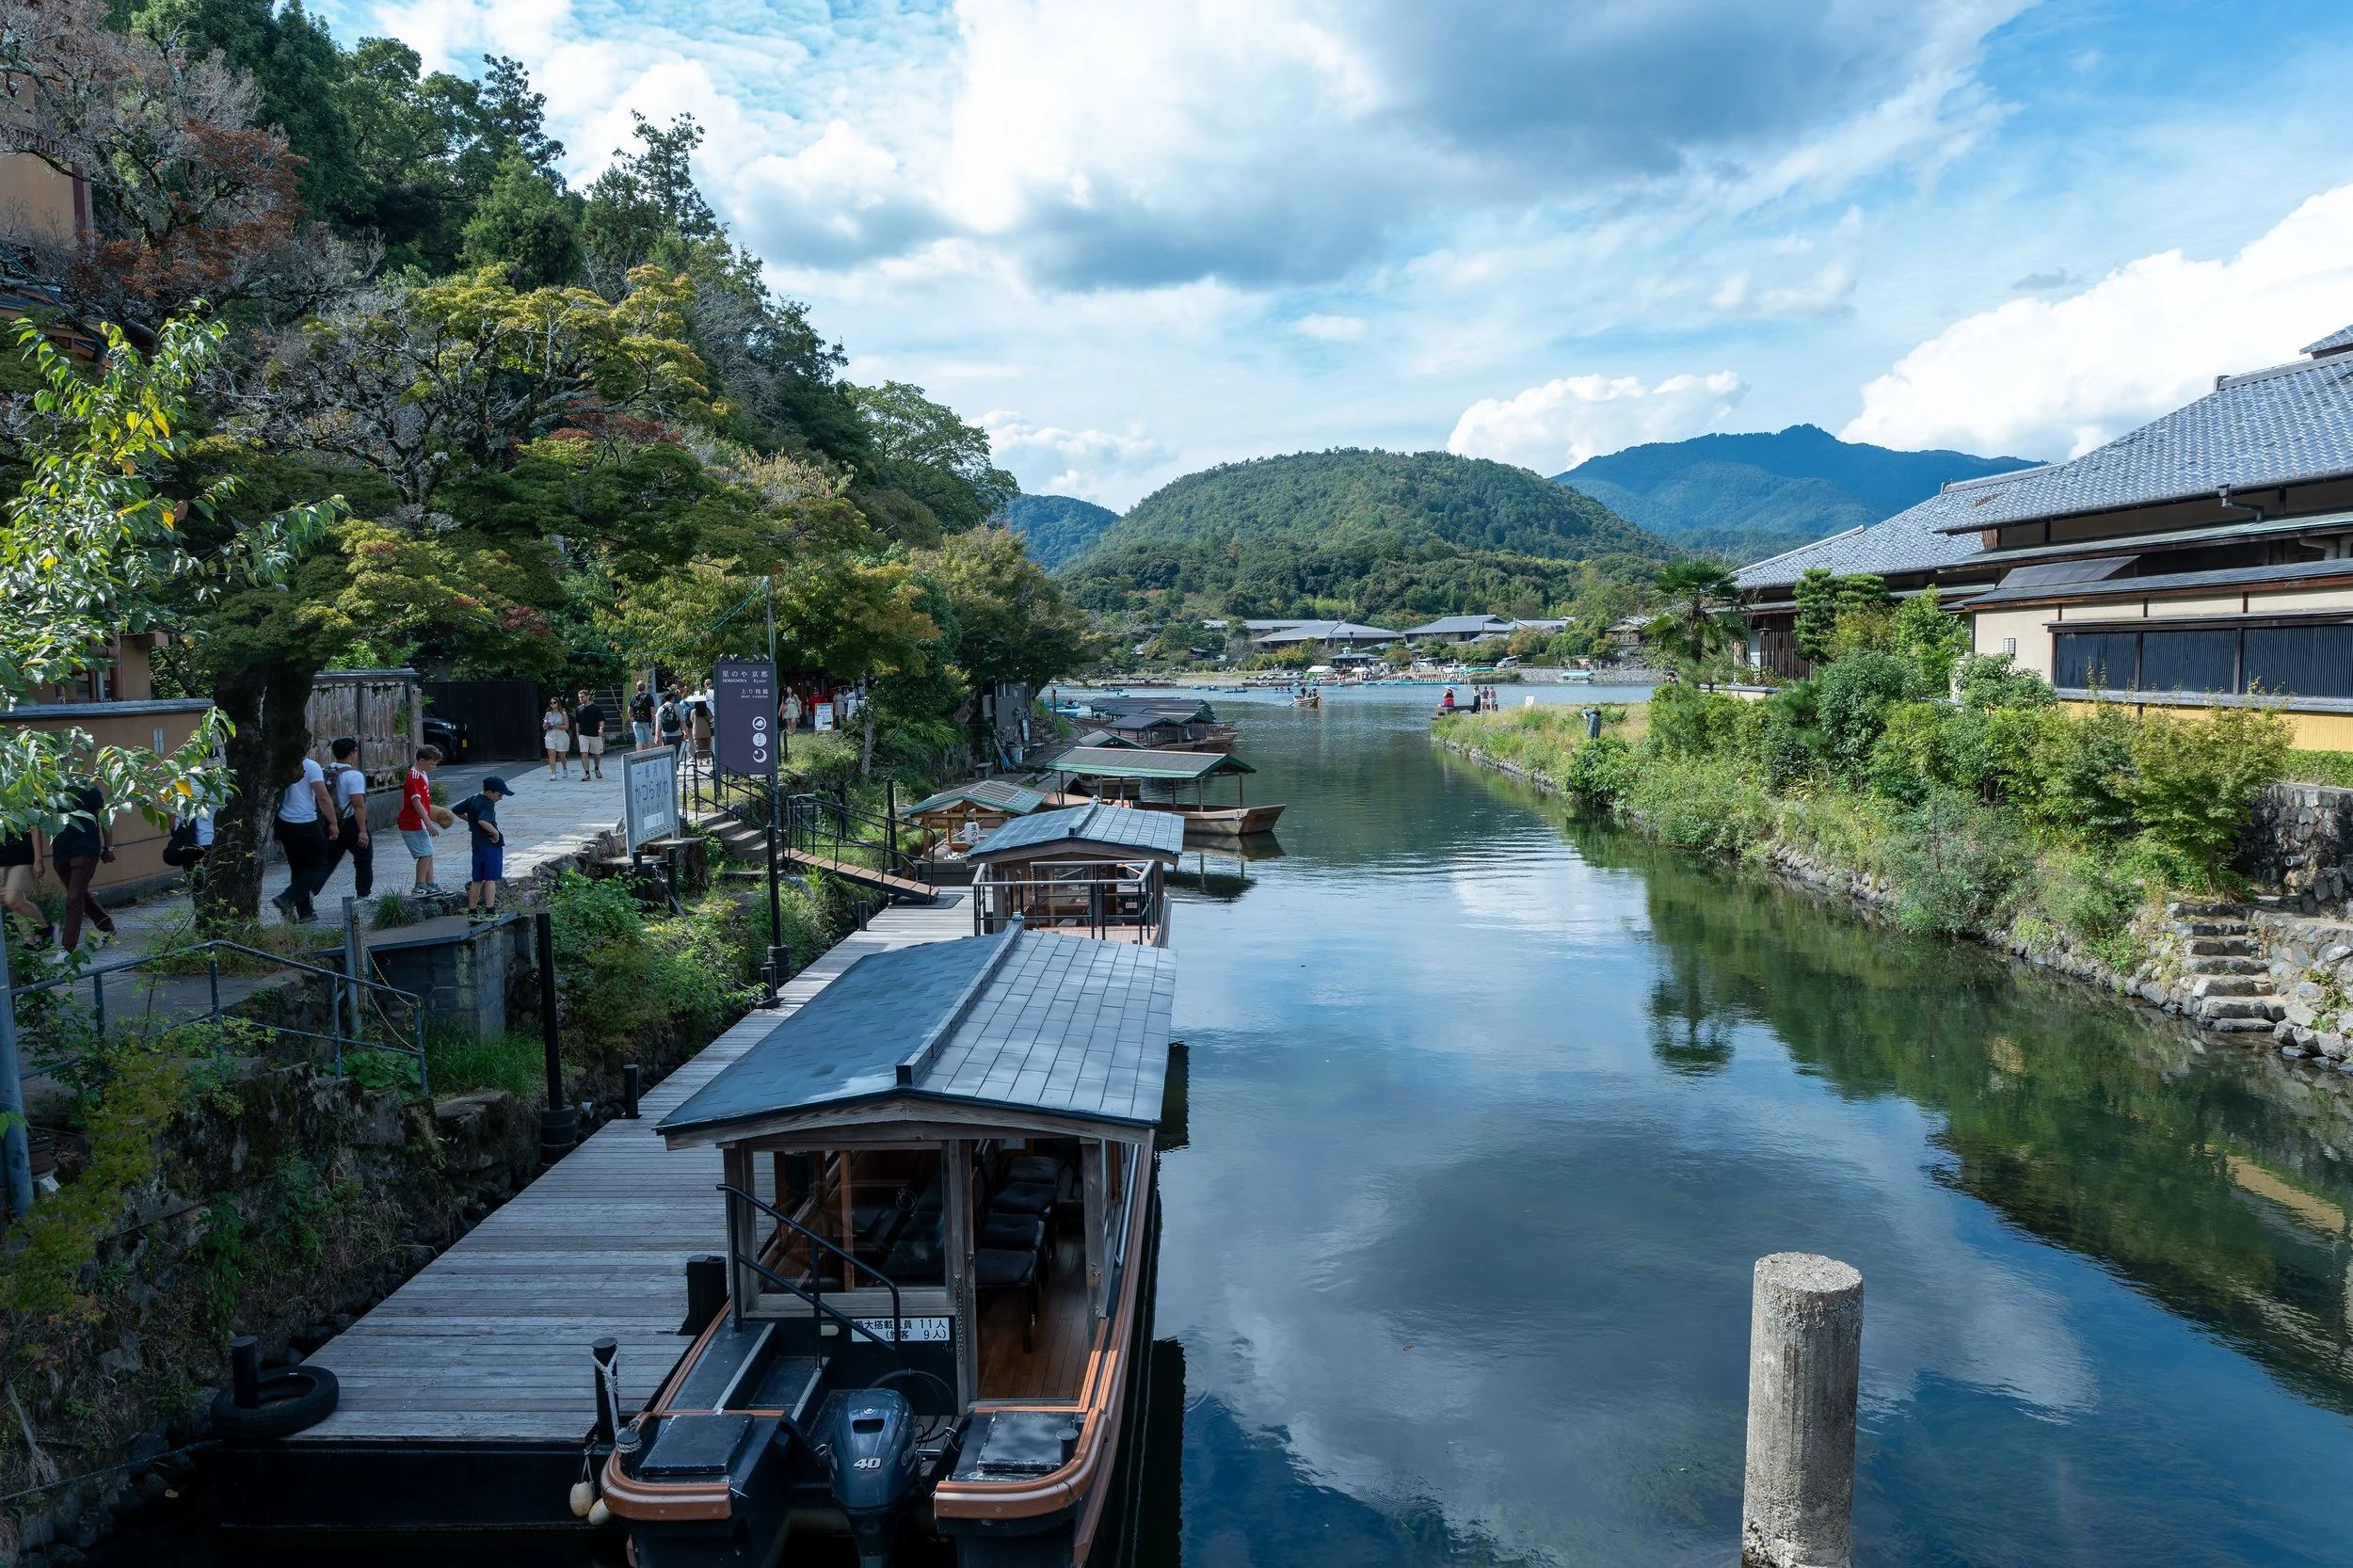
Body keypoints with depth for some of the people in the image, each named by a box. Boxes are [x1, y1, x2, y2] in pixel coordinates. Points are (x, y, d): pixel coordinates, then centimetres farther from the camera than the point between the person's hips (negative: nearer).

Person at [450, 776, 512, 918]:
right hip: (491, 846, -8)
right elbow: (483, 821, -34)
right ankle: (490, 911, -4)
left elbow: (454, 811, 16)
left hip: (477, 845, 8)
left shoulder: (472, 800, 8)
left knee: (476, 880, 12)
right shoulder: (488, 805, -17)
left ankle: (471, 912, 15)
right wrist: (496, 833, -22)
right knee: (491, 879, -3)